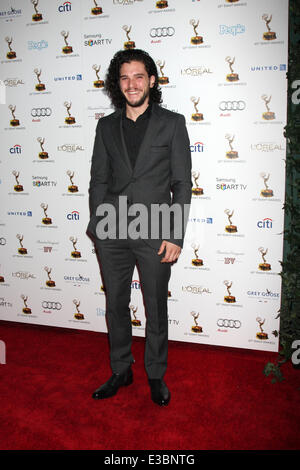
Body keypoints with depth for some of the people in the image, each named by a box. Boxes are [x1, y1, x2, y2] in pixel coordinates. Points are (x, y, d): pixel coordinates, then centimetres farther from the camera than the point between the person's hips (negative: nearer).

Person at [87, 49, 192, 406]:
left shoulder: (171, 123, 1)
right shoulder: (106, 126, 10)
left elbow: (182, 183, -3)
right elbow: (98, 180, 11)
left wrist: (175, 236, -9)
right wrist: (97, 226, 3)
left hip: (154, 234, -3)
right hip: (112, 233, 3)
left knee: (156, 310, 9)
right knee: (115, 305, 13)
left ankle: (156, 375, 29)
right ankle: (121, 371, 33)